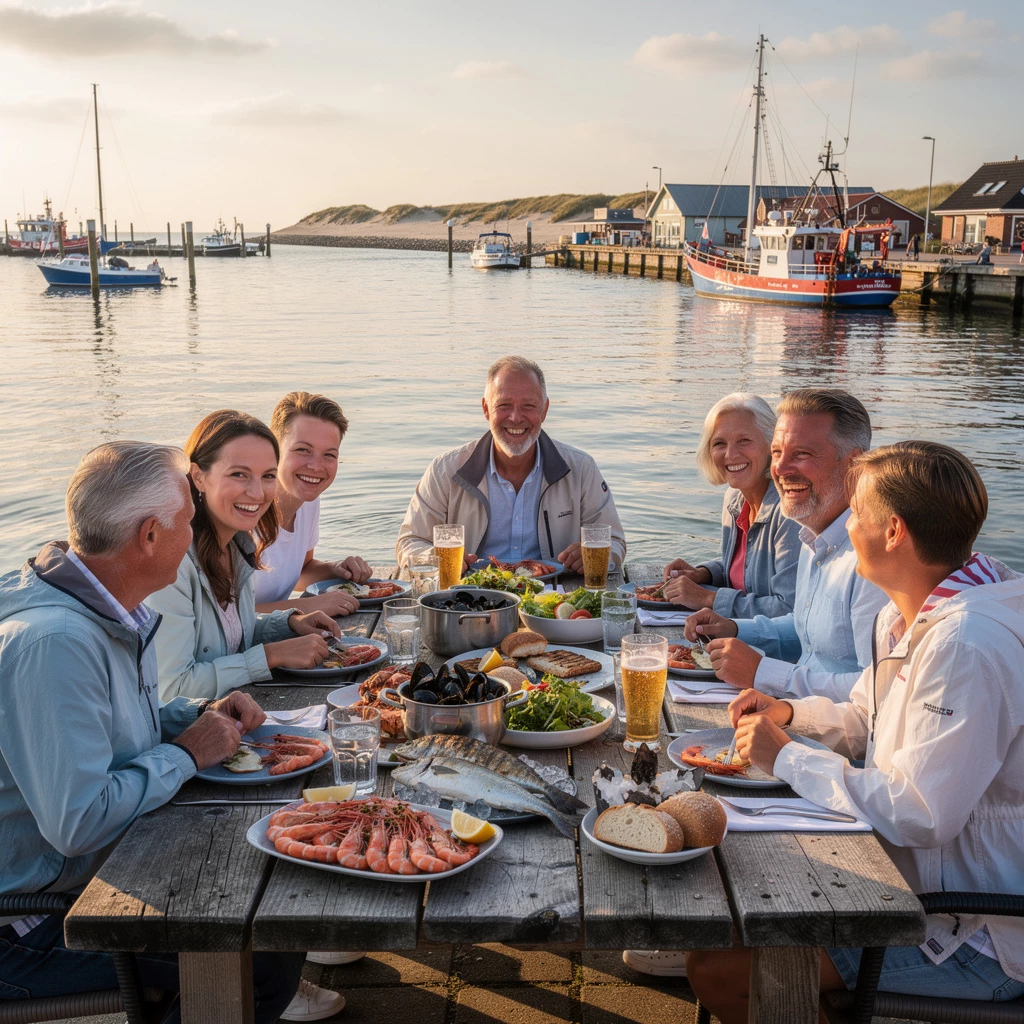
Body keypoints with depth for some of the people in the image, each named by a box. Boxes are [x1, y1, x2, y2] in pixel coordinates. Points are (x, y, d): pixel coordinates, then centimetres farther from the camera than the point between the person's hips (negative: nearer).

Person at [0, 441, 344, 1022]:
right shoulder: (51, 643, -31)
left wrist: (201, 715, 0)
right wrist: (186, 754, -19)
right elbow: (79, 822, -34)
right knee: (267, 959, -14)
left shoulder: (114, 612, 2)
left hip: (107, 866, 10)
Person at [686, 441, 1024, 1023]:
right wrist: (792, 713, 2)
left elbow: (920, 815, -31)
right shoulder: (906, 615, 6)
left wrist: (786, 758, -20)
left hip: (974, 933, -10)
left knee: (719, 969, -14)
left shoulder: (967, 644, -28)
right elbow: (867, 721, 21)